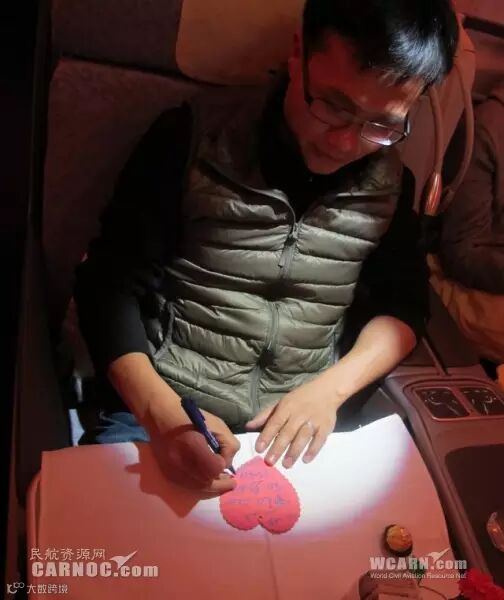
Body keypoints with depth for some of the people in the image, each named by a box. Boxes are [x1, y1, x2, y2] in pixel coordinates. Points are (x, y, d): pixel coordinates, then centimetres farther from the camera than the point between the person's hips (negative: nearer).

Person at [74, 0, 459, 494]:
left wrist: (328, 389, -8)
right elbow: (109, 284, -7)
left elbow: (403, 304, 10)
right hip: (163, 406, -3)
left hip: (301, 422, 4)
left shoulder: (390, 184, 3)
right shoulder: (195, 138, -8)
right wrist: (159, 410, -22)